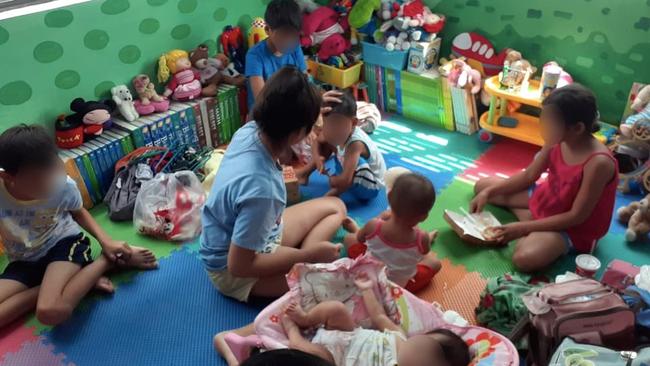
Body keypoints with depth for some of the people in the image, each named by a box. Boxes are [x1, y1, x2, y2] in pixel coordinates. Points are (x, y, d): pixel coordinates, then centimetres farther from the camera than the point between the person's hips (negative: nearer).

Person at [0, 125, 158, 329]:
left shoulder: (64, 185, -17)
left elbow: (78, 212, 5)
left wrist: (106, 241, -9)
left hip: (64, 243, -3)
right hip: (24, 262, 3)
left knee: (51, 311, -31)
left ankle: (107, 261, -10)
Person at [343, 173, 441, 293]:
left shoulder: (373, 226, -32)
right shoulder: (421, 239, -33)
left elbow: (359, 238, -5)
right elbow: (425, 251, -6)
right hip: (400, 288, 0)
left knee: (350, 237, 20)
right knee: (435, 262, 21)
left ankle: (355, 229, 51)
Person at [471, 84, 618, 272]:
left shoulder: (598, 163, -33)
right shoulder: (557, 142, -12)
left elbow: (577, 216, -27)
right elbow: (529, 175, 2)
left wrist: (523, 228, -26)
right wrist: (489, 192, -7)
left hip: (574, 227, -7)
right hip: (545, 198, 7)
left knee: (525, 258, -36)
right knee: (482, 186, 8)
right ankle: (529, 217, -3)